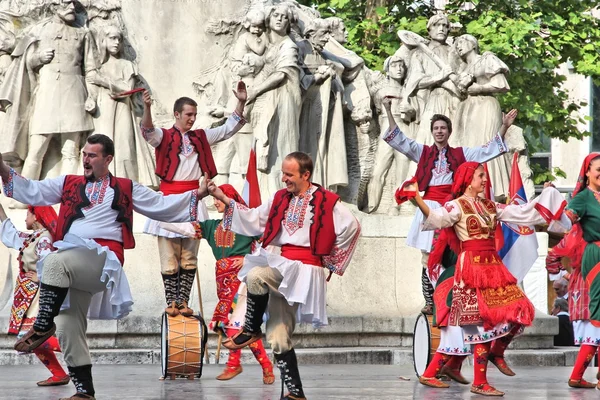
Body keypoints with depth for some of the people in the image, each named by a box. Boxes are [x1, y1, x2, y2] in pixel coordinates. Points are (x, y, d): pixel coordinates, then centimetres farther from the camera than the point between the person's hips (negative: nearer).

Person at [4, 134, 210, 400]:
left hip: (103, 260, -4)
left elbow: (163, 205, 18)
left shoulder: (126, 188, 16)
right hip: (69, 264, 4)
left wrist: (196, 195, 10)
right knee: (68, 327, -3)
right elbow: (32, 191, 14)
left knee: (55, 262, -35)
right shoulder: (68, 184, 21)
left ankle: (43, 326, -26)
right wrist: (5, 171, 2)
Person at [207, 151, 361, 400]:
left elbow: (352, 226, -5)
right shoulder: (281, 198, 11)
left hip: (304, 269, -7)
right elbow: (254, 219, 12)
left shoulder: (325, 201, -6)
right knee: (279, 338, 3)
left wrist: (332, 261, 0)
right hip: (284, 268, 7)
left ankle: (252, 331, -9)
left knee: (255, 276, -31)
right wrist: (225, 199, 6)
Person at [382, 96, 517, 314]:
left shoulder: (461, 154, 14)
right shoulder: (423, 152, 13)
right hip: (430, 205, 0)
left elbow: (489, 149, 14)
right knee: (428, 257, -4)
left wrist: (504, 127, 6)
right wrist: (388, 111, 3)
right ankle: (429, 302, -2)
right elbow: (398, 139, 9)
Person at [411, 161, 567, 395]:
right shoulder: (457, 206, -5)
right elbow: (435, 218, -23)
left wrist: (547, 195, 26)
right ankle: (479, 383, -4)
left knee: (520, 310, -1)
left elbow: (523, 213, 21)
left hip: (493, 265, 7)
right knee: (483, 321, -9)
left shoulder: (490, 206, 17)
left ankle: (497, 351, 24)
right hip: (472, 266, -7)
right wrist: (416, 197, -39)